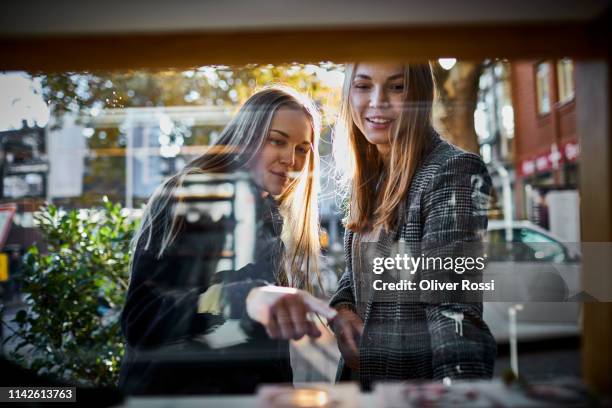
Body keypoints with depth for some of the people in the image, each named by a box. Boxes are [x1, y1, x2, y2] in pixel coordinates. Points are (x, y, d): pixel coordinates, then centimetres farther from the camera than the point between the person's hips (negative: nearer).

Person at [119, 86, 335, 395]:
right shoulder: (187, 196, -12)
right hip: (176, 392, -4)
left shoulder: (273, 219, 8)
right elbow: (141, 319, -26)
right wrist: (244, 298, -40)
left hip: (253, 394, 4)